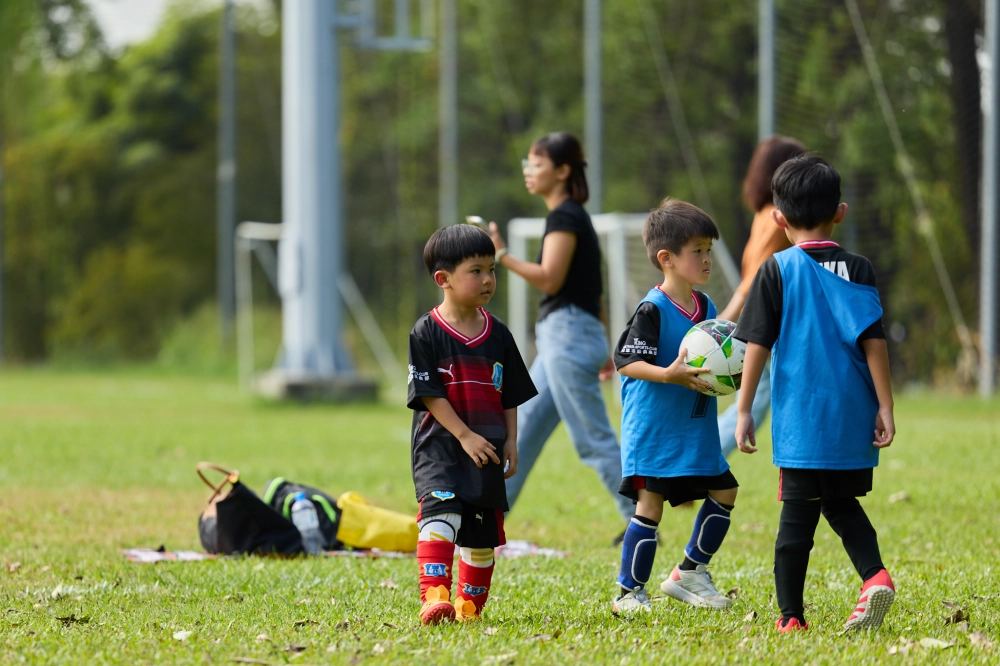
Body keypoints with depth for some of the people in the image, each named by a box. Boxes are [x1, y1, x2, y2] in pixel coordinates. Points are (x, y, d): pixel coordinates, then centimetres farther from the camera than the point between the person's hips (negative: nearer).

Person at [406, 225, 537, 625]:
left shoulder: (498, 335, 8)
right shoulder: (426, 333, -6)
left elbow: (510, 395, 15)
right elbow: (428, 394, -10)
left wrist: (510, 441, 6)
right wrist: (465, 435, -16)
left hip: (487, 451, 5)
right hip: (439, 445, -5)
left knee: (482, 530, 10)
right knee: (441, 511, -25)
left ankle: (470, 606, 26)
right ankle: (434, 598, -35)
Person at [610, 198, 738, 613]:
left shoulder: (706, 307, 10)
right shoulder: (652, 311, -15)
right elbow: (626, 361, -19)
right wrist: (669, 375, -32)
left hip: (697, 427, 8)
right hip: (653, 428, -8)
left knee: (723, 491, 9)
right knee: (649, 502, -8)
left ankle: (689, 573, 22)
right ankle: (629, 592, 1)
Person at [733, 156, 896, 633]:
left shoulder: (777, 271, -2)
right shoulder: (858, 270, 3)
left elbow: (757, 345, -4)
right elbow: (874, 342, 0)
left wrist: (744, 410, 1)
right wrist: (884, 408, 2)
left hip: (800, 416, -2)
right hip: (853, 416, 2)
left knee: (798, 513, 2)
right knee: (843, 504, 18)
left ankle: (791, 616, 2)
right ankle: (874, 573, -5)